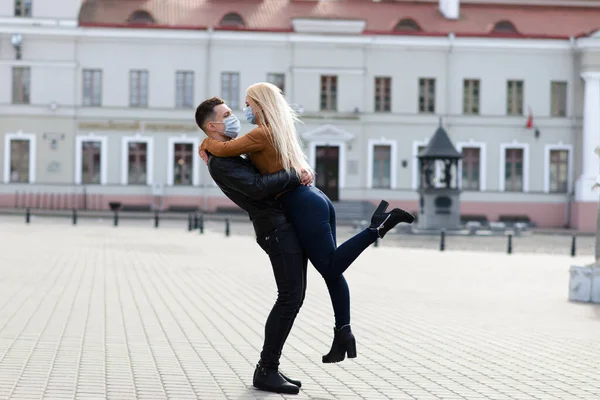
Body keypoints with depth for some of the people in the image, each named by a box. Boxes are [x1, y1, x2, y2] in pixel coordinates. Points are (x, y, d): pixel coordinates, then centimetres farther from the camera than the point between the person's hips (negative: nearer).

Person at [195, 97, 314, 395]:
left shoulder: (232, 154, 20)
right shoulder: (220, 163, -14)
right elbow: (258, 187, -28)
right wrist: (295, 177, -17)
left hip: (289, 223, 10)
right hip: (277, 227, -10)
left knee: (294, 296, 9)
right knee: (290, 297, -12)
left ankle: (268, 366, 13)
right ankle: (266, 371, -5)